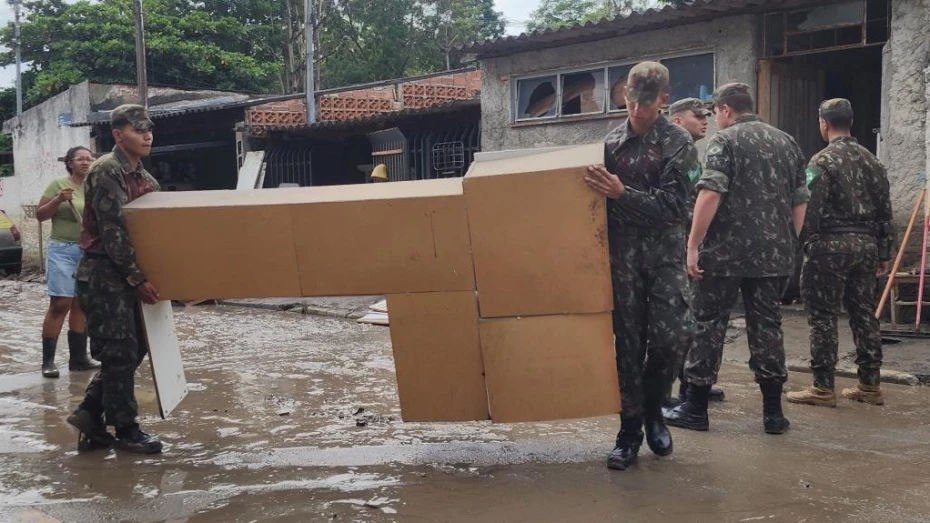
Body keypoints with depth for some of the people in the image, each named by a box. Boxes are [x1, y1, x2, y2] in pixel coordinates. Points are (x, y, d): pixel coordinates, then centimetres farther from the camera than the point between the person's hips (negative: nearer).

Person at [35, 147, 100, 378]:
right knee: (60, 304, -9)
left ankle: (78, 358, 14)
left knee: (81, 305, 8)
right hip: (63, 249, -5)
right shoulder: (58, 184, -2)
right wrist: (58, 200, -16)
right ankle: (48, 361, -4)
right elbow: (40, 215, -2)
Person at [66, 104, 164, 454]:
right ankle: (125, 430, 9)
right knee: (120, 352, -3)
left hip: (127, 274, 9)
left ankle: (90, 412, 21)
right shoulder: (106, 171, -13)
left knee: (134, 347, 10)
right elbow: (112, 232, -20)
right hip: (104, 274, -9)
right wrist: (137, 278, -21)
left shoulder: (145, 179, 13)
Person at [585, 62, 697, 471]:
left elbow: (672, 205, -11)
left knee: (674, 335, -9)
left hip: (664, 250, -1)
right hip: (622, 252, 2)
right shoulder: (611, 143, 8)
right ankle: (630, 430, 12)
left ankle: (652, 409, 18)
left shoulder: (677, 142, -1)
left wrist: (622, 194, -21)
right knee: (629, 341, 2)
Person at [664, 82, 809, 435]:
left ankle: (696, 408, 8)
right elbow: (800, 201, 14)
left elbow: (711, 194, -17)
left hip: (727, 251, -5)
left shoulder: (725, 140, -5)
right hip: (774, 253, 6)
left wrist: (693, 244, -16)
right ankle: (773, 411, 12)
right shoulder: (787, 142, 14)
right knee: (767, 326, 10)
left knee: (709, 325, 3)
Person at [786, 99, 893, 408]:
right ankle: (870, 385, 16)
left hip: (831, 244, -7)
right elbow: (885, 211, 12)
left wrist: (808, 243, -3)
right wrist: (883, 252, 16)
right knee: (864, 313, 11)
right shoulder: (871, 161, 11)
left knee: (823, 316, -2)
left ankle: (823, 388, 0)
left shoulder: (822, 161, -9)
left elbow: (812, 209, -15)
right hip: (866, 244, 7)